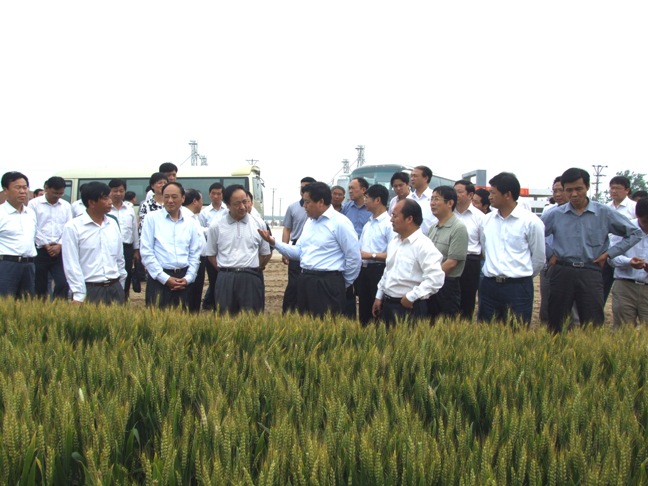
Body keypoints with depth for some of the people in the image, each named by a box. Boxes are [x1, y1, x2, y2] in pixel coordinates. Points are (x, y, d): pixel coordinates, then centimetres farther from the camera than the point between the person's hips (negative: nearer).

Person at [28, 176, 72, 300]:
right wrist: (46, 245, -9)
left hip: (60, 251, 2)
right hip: (40, 251, -2)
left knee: (63, 284, -8)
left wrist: (59, 245, -7)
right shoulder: (34, 204, -2)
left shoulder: (66, 206, 8)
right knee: (40, 286, 5)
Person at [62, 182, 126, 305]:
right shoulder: (73, 227, -7)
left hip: (115, 288, 5)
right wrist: (78, 297, -13)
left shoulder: (113, 224, 9)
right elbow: (71, 265, -9)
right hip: (90, 290, -5)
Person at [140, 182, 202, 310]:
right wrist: (165, 278, -10)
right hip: (159, 279, -3)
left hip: (184, 278, 4)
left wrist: (188, 278, -2)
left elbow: (195, 254, 12)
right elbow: (146, 252, -6)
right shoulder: (152, 219, -1)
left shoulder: (190, 223, 9)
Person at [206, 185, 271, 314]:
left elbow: (266, 254, 13)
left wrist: (251, 270, 9)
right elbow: (211, 255, 12)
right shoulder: (216, 226, 3)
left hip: (251, 279, 0)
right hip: (225, 279, 0)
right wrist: (226, 270, 6)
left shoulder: (259, 224, 4)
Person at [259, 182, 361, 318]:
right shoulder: (309, 222, 15)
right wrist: (274, 242, 7)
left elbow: (354, 258, -9)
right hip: (305, 282, 8)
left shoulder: (340, 222, -11)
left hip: (328, 284, -8)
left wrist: (343, 284, 1)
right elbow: (299, 252, 16)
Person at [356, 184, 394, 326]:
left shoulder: (389, 224, -14)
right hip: (364, 270, 8)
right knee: (364, 310, 15)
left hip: (378, 271, -8)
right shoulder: (368, 223, 14)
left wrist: (371, 255, -19)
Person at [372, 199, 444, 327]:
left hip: (409, 308, -8)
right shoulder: (394, 242, 11)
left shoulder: (423, 245, -17)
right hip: (387, 304, 8)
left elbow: (436, 279, -25)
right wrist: (379, 297, 20)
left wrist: (411, 297, -20)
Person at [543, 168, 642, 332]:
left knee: (593, 326, -3)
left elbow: (635, 233, 7)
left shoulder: (604, 213, 2)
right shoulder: (555, 215, 4)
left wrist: (609, 253, 1)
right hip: (562, 273, 1)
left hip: (590, 274, -1)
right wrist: (549, 254, 4)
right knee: (555, 324, 6)